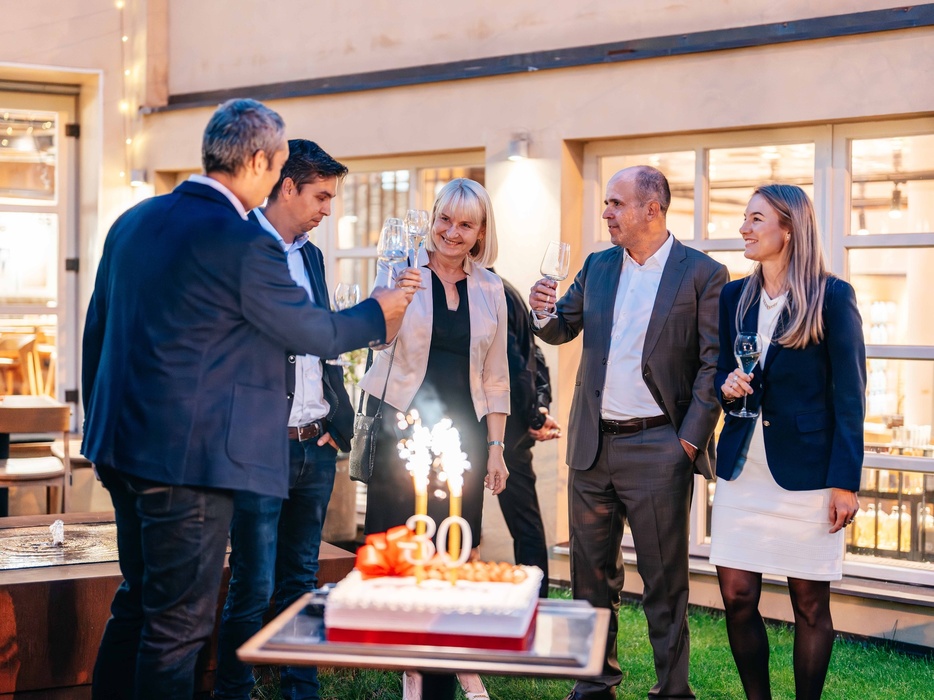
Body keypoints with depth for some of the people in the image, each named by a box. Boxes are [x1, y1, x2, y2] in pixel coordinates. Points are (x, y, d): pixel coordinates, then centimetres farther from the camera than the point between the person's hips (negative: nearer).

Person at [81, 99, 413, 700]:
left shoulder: (133, 221, 9)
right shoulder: (245, 243, -17)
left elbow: (97, 330, 15)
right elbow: (314, 334, -6)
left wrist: (101, 426, 24)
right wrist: (378, 313, 13)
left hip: (122, 447, 9)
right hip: (189, 457, -9)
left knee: (136, 605, 20)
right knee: (179, 622, 1)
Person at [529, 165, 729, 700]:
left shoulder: (703, 274, -5)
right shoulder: (597, 267, 11)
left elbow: (714, 364, -8)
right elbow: (562, 331, 18)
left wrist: (691, 438, -14)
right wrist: (544, 312, -5)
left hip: (657, 449, -5)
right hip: (592, 447, 5)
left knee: (664, 581, 2)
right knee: (592, 574, 13)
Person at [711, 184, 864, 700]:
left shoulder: (833, 297, -5)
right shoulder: (734, 296, 9)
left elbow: (849, 396, -6)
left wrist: (845, 481, -10)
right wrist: (727, 386, -5)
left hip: (806, 472, -4)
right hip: (742, 467, 5)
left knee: (810, 605, 4)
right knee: (737, 600, 3)